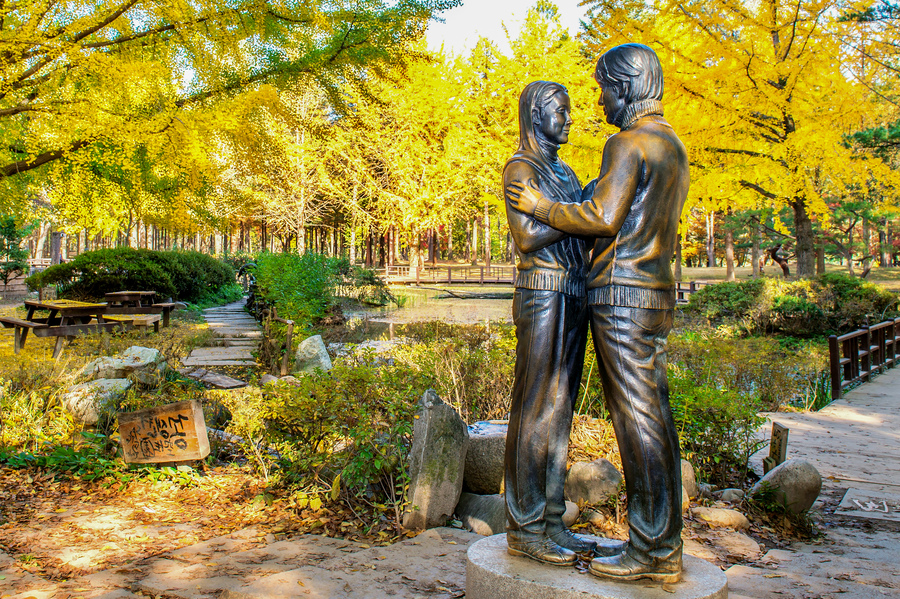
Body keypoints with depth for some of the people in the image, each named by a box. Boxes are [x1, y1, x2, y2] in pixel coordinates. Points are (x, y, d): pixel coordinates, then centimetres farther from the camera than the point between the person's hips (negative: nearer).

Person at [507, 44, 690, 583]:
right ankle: (665, 546, 17)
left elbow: (603, 218, -18)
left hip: (622, 295, -10)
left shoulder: (629, 143, -10)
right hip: (657, 295, 10)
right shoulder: (673, 146, 21)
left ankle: (648, 552, 1)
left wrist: (542, 206, -5)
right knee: (656, 420, 10)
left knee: (638, 423, -6)